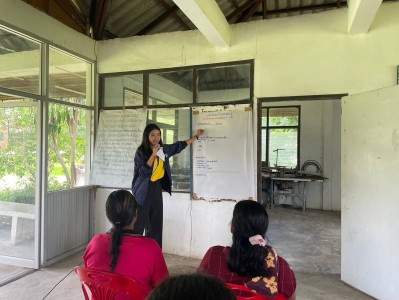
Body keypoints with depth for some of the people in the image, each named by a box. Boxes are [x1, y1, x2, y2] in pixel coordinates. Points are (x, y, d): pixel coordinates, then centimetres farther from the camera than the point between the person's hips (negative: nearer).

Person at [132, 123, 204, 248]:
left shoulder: (164, 149, 9)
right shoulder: (141, 152, -8)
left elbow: (179, 146, 22)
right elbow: (143, 172, -17)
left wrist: (196, 136, 27)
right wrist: (153, 155, -22)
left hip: (157, 188, 6)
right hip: (143, 191, -6)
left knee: (156, 224, 10)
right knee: (139, 224, -6)